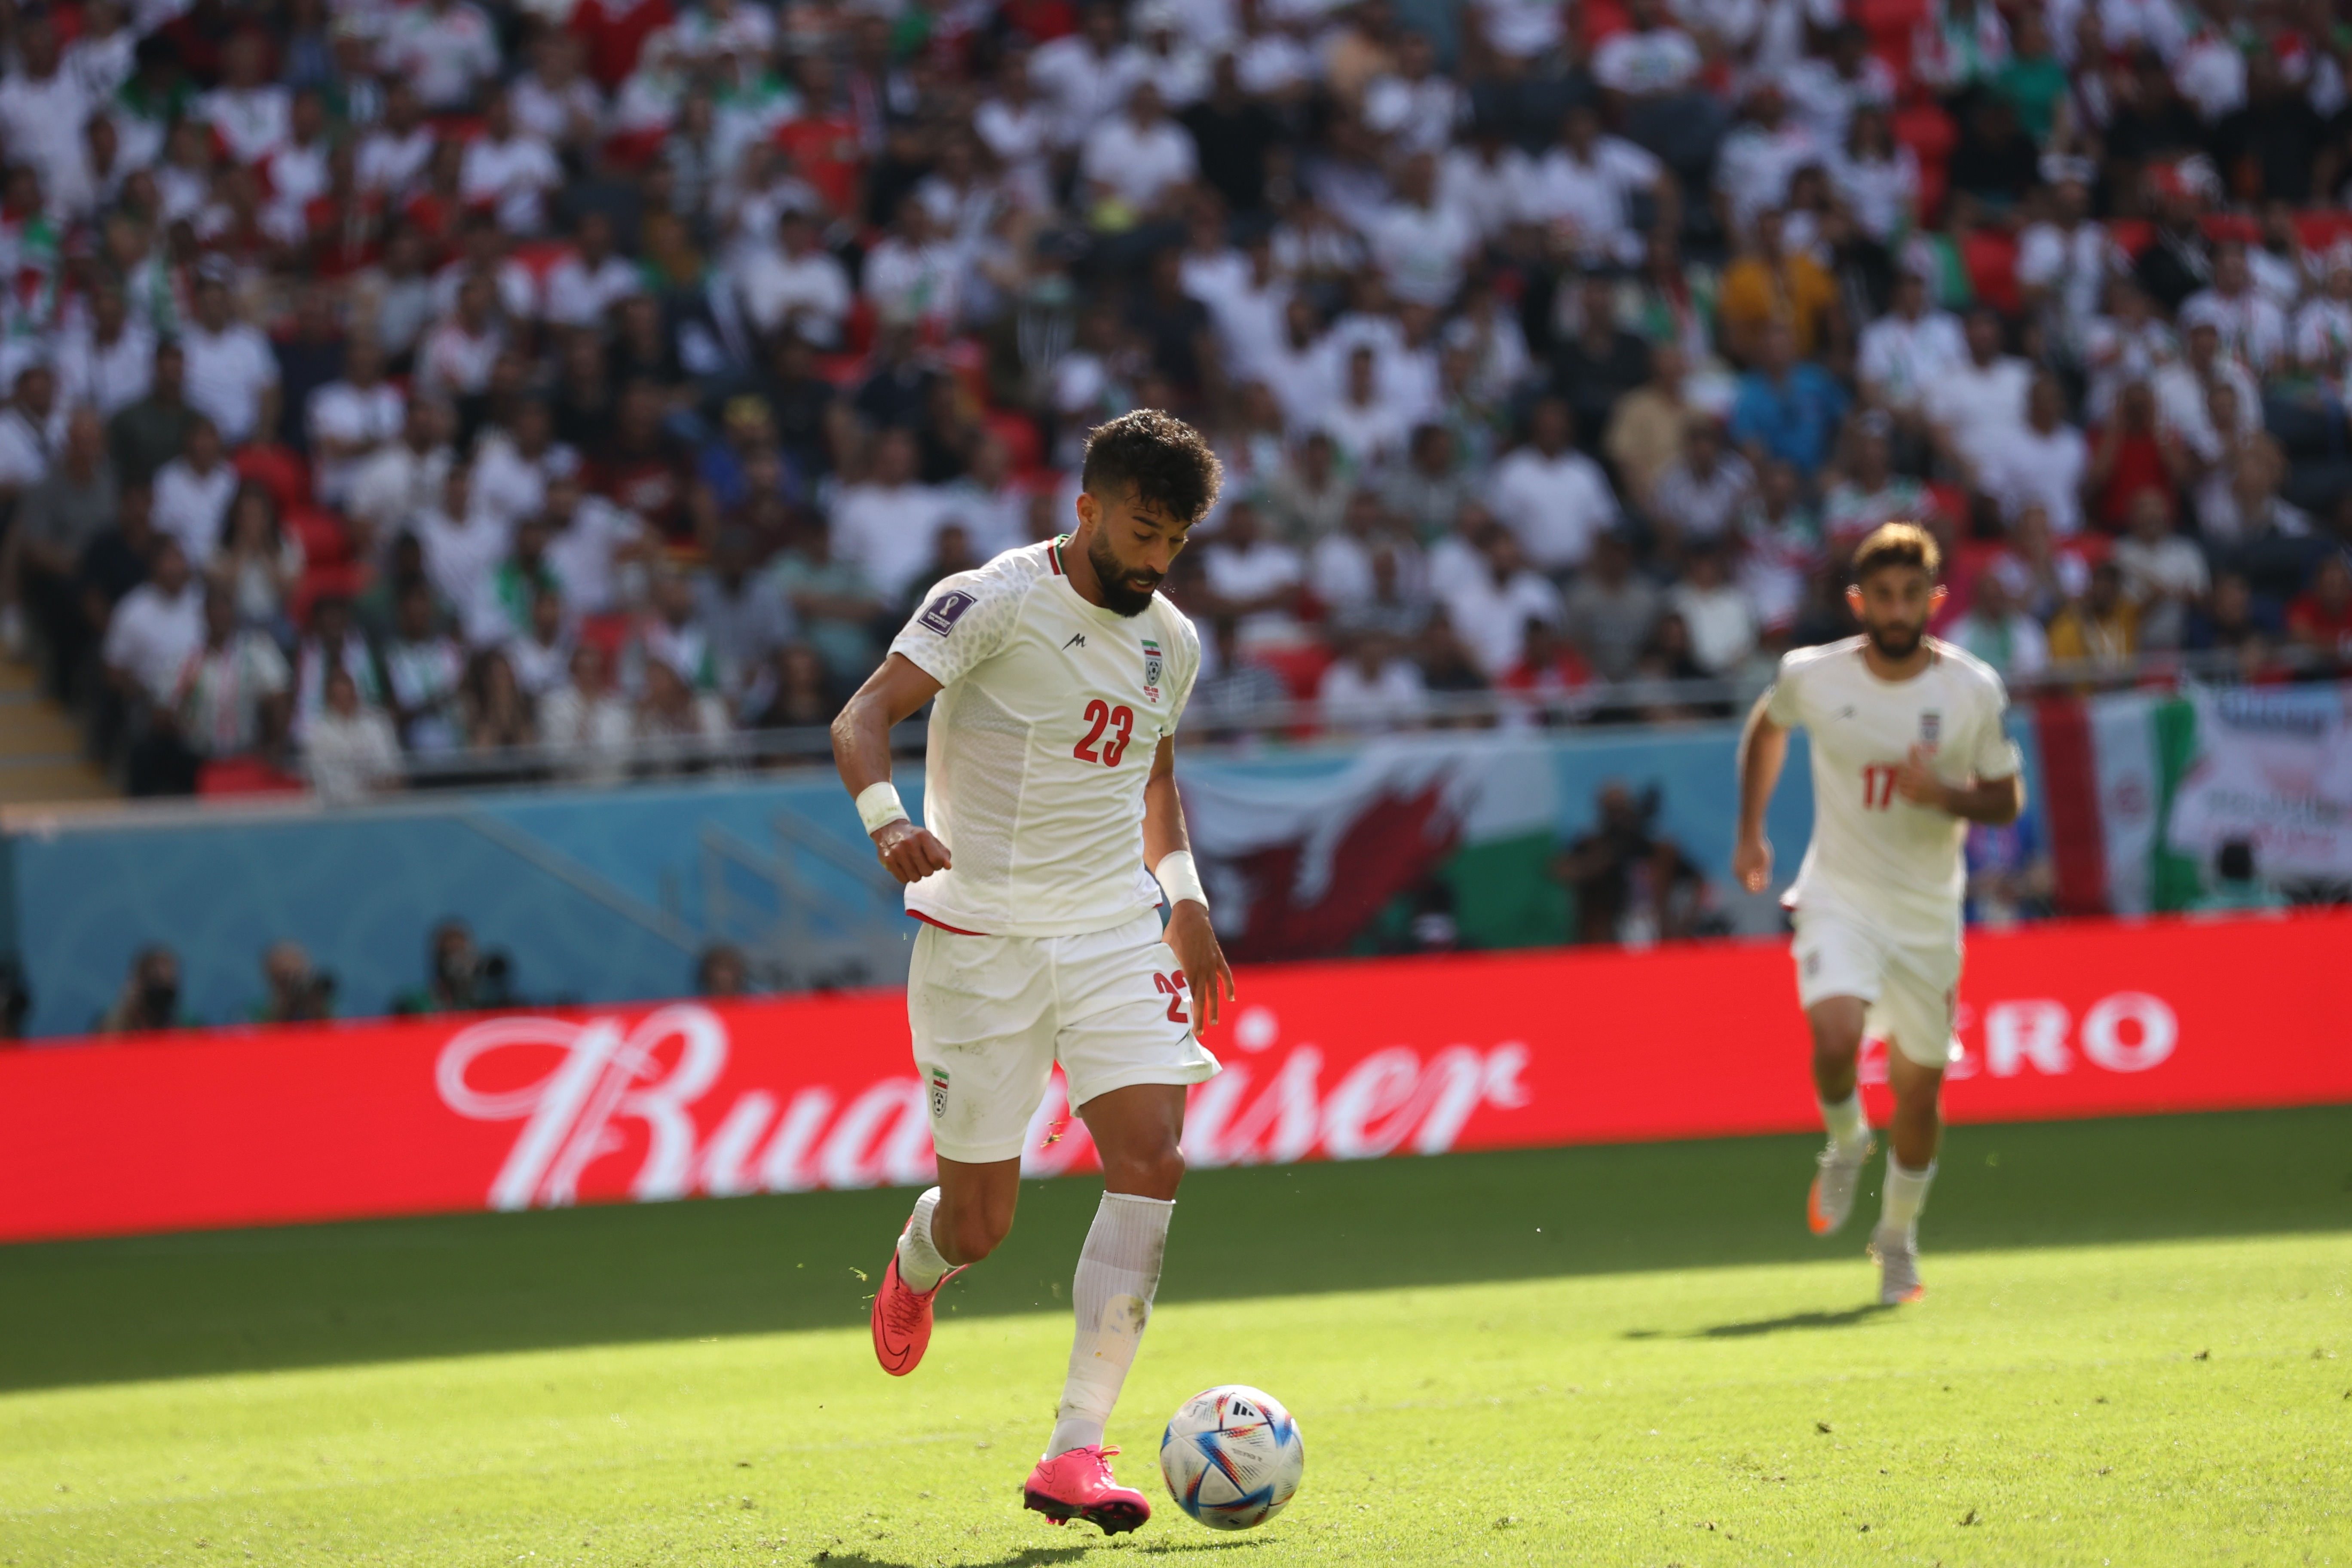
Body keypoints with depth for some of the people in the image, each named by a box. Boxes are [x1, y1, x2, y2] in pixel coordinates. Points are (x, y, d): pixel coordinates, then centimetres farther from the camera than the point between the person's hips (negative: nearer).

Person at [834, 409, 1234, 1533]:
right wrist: (888, 817, -37)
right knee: (980, 1225, 0)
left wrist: (1185, 899, 18)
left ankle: (1076, 1454, -14)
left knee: (1151, 1164, -16)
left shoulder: (1170, 643, 9)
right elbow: (863, 718, -18)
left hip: (1116, 934, 5)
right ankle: (915, 1268, 42)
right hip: (981, 936, -5)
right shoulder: (995, 603, -11)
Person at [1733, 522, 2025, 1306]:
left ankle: (1898, 1236, 32)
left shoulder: (1974, 690, -9)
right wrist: (1750, 832, 11)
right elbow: (1766, 729, 15)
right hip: (1839, 897, -1)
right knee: (1835, 1040, -27)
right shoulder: (1812, 676, -8)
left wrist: (1945, 795, -20)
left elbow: (2008, 798, 0)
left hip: (1928, 915, 1)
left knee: (1919, 1089, 7)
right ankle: (1845, 1141, 8)